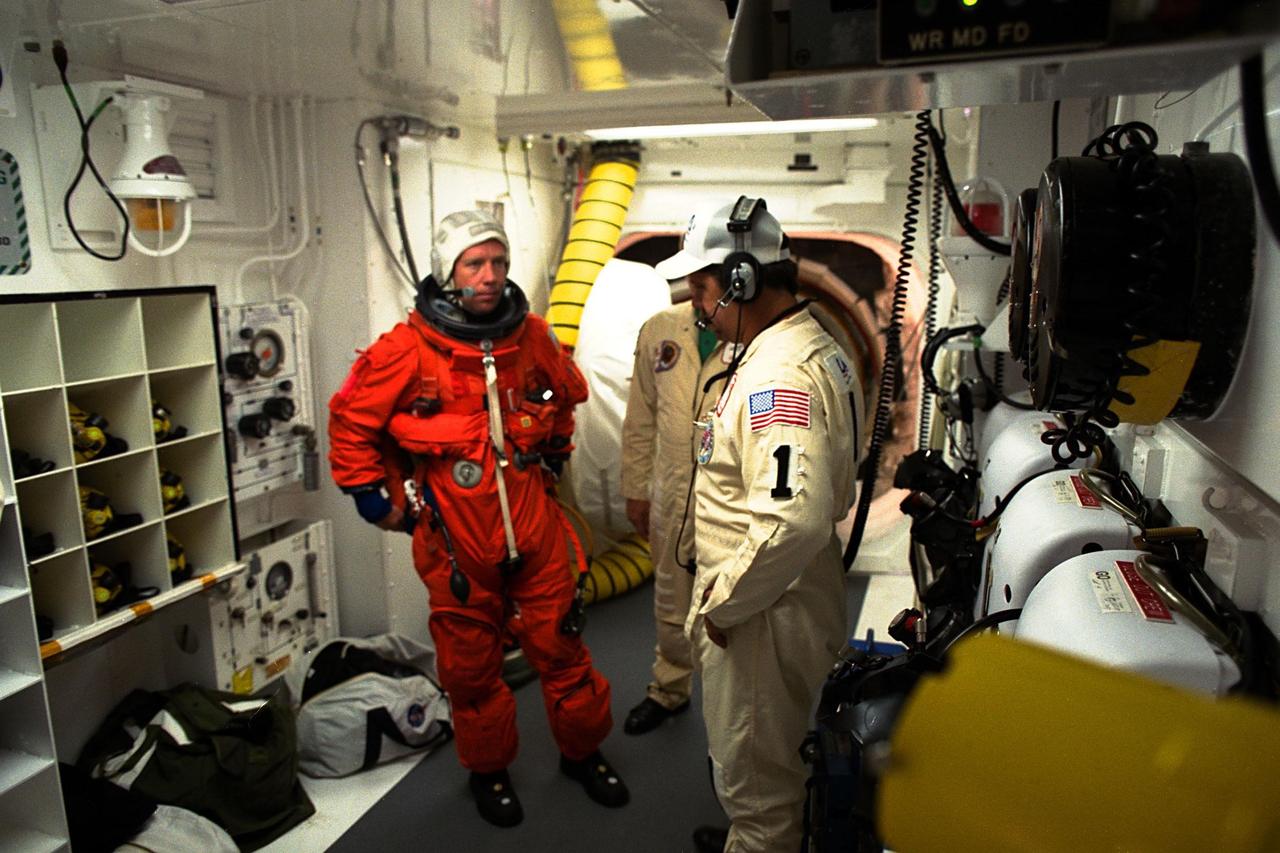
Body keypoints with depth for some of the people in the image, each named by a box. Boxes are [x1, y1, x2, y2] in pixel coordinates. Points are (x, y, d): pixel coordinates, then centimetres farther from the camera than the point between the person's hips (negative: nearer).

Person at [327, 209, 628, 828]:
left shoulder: (532, 336, -1)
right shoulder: (408, 349, -13)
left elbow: (567, 394, 20)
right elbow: (350, 422, -2)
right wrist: (375, 498, -2)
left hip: (534, 528, 3)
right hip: (455, 539, -2)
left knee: (560, 648, 13)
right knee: (471, 665, 13)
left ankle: (582, 751, 36)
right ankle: (488, 770, 37)